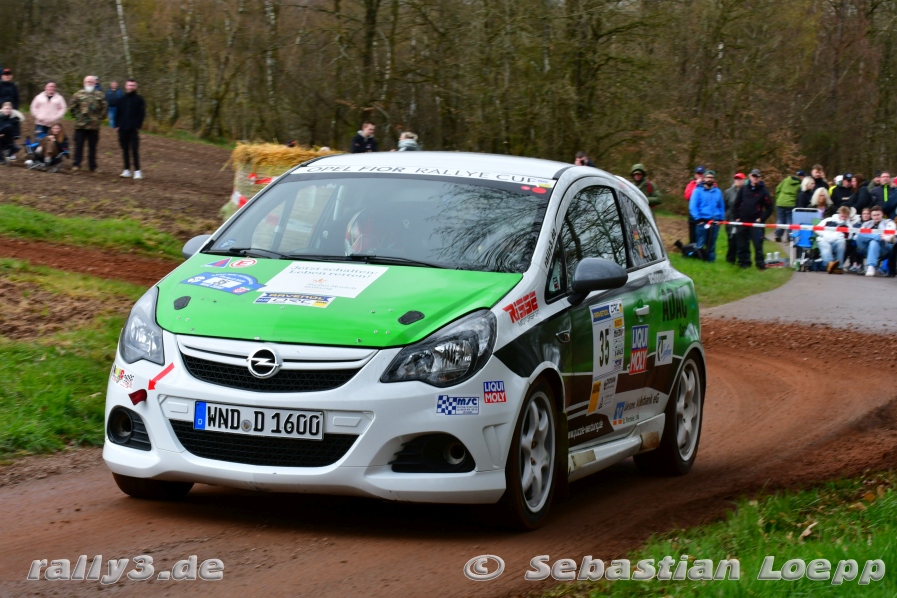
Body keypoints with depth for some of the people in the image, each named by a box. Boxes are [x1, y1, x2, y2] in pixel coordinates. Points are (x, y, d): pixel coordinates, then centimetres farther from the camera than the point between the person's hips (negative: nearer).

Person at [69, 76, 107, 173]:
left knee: (92, 147, 8)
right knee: (79, 145, -1)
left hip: (94, 126, 1)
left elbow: (104, 108, 6)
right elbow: (73, 107, 5)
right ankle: (76, 164, 4)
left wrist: (100, 118, -1)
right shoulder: (79, 94, 3)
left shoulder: (99, 95, 5)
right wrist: (77, 116, -2)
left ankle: (92, 166, 14)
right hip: (80, 125, -1)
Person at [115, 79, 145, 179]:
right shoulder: (122, 99, 10)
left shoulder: (139, 99, 0)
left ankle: (137, 171, -4)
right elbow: (118, 113, 10)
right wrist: (117, 125, 1)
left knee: (135, 150, -6)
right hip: (122, 129, 4)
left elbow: (142, 114, -3)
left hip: (133, 129, -4)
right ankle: (127, 170, 13)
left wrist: (138, 126, -10)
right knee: (125, 150, 7)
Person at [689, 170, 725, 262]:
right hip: (702, 222, -4)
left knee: (712, 245, 9)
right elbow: (693, 206, -4)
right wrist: (698, 219, -12)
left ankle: (711, 261, 14)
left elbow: (721, 206, 17)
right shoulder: (698, 191, 0)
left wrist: (720, 218, 5)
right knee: (700, 245, -6)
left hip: (715, 223, 4)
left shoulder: (718, 191, 13)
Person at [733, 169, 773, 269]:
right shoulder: (744, 189, 8)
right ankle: (744, 262, 13)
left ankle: (760, 263, -4)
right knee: (742, 245, 4)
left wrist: (762, 218, -7)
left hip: (756, 222, -3)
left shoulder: (763, 191, 1)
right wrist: (736, 217, 4)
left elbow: (769, 208, 3)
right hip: (742, 221, 3)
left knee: (758, 244, -8)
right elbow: (736, 204, 12)